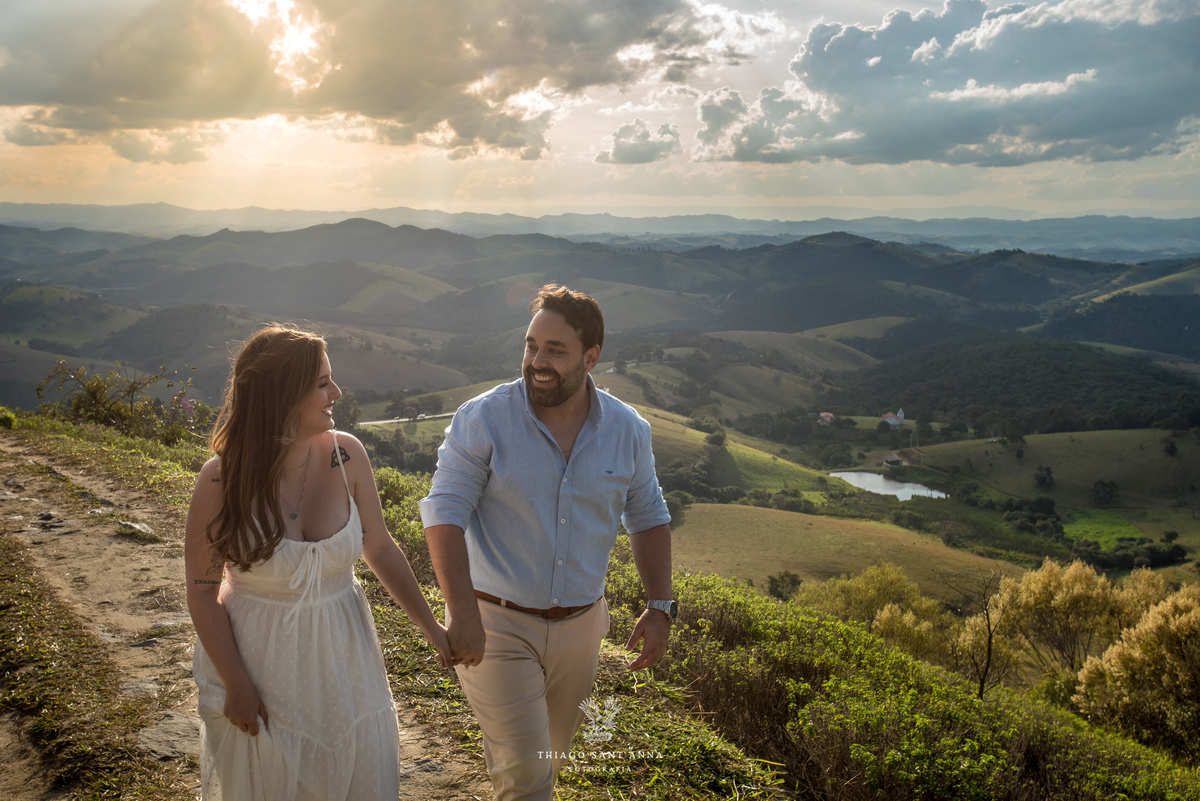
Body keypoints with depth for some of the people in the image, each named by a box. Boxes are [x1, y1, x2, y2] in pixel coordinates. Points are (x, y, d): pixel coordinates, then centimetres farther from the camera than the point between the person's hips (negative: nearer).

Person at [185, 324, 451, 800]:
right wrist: (236, 686, -9)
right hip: (259, 660, -2)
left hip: (340, 656, 3)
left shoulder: (346, 455, -11)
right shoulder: (222, 480, -18)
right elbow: (203, 593, -9)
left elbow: (379, 549, 1)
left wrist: (431, 627, 3)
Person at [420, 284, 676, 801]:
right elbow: (445, 513, -18)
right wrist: (462, 612, -29)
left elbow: (648, 519, 6)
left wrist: (659, 609, -1)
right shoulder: (482, 419, -15)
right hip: (496, 623, -4)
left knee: (550, 756, 22)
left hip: (579, 627, 4)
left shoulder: (628, 430, -4)